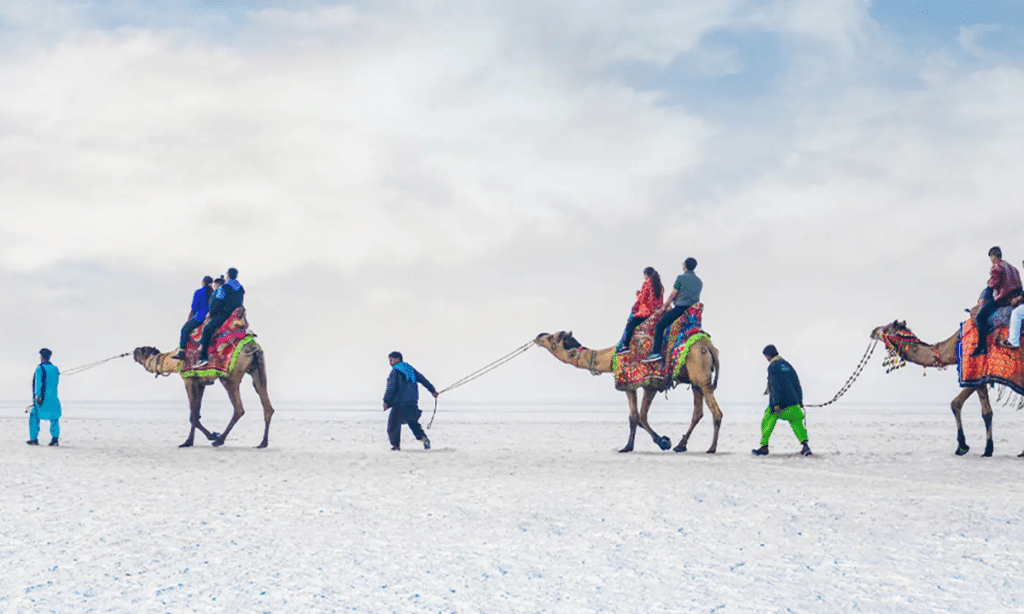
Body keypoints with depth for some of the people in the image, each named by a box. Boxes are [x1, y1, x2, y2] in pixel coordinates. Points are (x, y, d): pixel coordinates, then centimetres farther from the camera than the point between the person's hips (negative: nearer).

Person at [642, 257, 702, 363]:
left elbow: (673, 296, -5)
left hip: (680, 308, -7)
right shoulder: (699, 282, 14)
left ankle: (656, 352, -18)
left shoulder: (681, 278, -6)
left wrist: (663, 308, 4)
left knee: (660, 326, -5)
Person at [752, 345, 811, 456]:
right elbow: (796, 383, 15)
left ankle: (764, 446, 7)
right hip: (792, 401, 6)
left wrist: (776, 403, -18)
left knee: (767, 422, 7)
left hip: (778, 402, -6)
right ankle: (805, 445, -7)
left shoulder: (773, 366, -6)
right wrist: (800, 400, 19)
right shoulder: (787, 365, 14)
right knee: (797, 423, 7)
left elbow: (775, 386, -14)